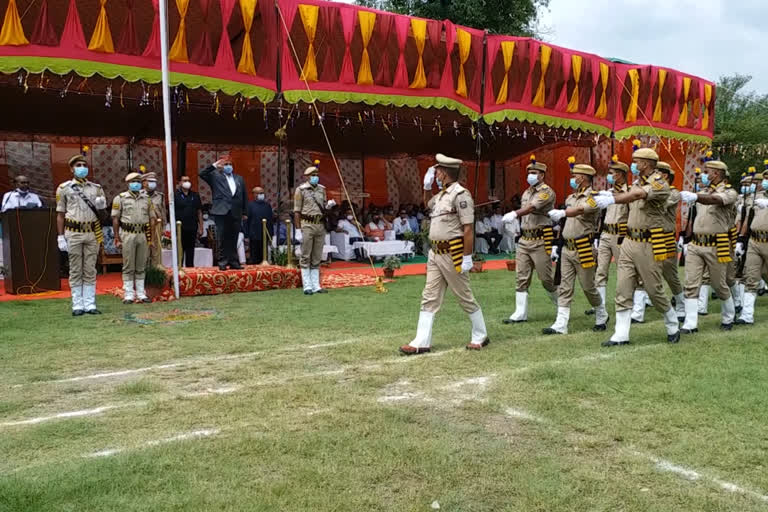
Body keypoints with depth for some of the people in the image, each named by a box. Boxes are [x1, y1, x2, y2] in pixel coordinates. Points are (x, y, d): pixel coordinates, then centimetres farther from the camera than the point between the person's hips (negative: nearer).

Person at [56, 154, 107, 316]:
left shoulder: (96, 188, 12)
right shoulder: (64, 188, 6)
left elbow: (103, 210, 18)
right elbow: (60, 214, 5)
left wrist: (101, 204, -7)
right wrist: (61, 237, -1)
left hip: (92, 233, 2)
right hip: (73, 233, -2)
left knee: (90, 271, 4)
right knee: (75, 271, 1)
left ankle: (90, 304, 8)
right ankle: (77, 305, 5)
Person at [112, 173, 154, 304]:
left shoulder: (146, 198, 12)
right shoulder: (120, 198, 2)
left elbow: (152, 218, 12)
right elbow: (115, 219, -1)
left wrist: (152, 237, 4)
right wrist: (117, 237, -7)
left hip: (143, 235, 3)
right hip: (128, 235, -3)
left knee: (141, 267, 8)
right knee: (128, 267, 0)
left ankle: (141, 294, 15)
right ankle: (129, 295, 6)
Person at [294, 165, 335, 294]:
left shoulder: (321, 189, 13)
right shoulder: (301, 190, -2)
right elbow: (297, 212, -5)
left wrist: (329, 205, -2)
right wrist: (298, 230, -11)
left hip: (320, 225, 5)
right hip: (307, 225, -5)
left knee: (317, 258, 8)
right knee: (305, 257, -1)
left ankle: (316, 286, 13)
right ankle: (307, 287, 3)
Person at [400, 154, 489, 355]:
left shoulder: (460, 194, -14)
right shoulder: (442, 194, 13)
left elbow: (468, 229, -18)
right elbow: (428, 203, 38)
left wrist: (467, 258, -20)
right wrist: (427, 185, 20)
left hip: (453, 255, -9)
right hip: (435, 254, 9)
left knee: (465, 298, 5)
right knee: (429, 298, 5)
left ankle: (480, 336, 22)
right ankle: (422, 342, 8)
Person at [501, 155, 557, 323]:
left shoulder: (547, 192, -9)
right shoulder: (526, 192, 16)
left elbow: (533, 207, -26)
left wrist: (514, 214, -42)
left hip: (540, 241, -7)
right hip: (524, 239, 7)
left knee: (546, 278, -1)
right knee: (522, 278, 3)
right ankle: (520, 313, 6)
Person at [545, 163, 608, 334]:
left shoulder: (593, 198, -11)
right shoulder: (570, 198, 13)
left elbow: (580, 210, -30)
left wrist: (562, 213, -43)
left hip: (584, 250, -7)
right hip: (567, 249, 7)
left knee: (588, 287, 5)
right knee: (565, 288, 1)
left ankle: (602, 316, 28)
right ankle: (560, 325, 0)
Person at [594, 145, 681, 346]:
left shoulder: (660, 184, -12)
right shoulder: (637, 182, 13)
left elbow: (639, 195, -32)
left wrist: (612, 199, -45)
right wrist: (610, 194, 13)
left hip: (648, 244, -7)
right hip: (629, 241, 7)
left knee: (654, 290, 3)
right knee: (623, 289, 1)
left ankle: (673, 327, 26)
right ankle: (621, 335, 4)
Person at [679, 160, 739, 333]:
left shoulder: (729, 192, -7)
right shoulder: (704, 192, 15)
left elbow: (714, 200, -30)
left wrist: (695, 197, -48)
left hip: (716, 246, -5)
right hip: (695, 245, 5)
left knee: (719, 285, 8)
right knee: (691, 285, -3)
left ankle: (728, 319, 30)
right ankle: (690, 324, -1)